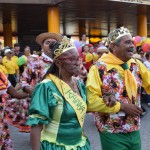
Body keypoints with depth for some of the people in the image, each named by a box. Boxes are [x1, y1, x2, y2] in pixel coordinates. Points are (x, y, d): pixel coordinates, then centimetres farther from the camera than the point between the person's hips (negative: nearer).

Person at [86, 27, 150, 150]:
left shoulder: (137, 65, 6)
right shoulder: (99, 69, -12)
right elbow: (90, 100, -18)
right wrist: (121, 106, -17)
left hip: (135, 132, 6)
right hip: (112, 135, -5)